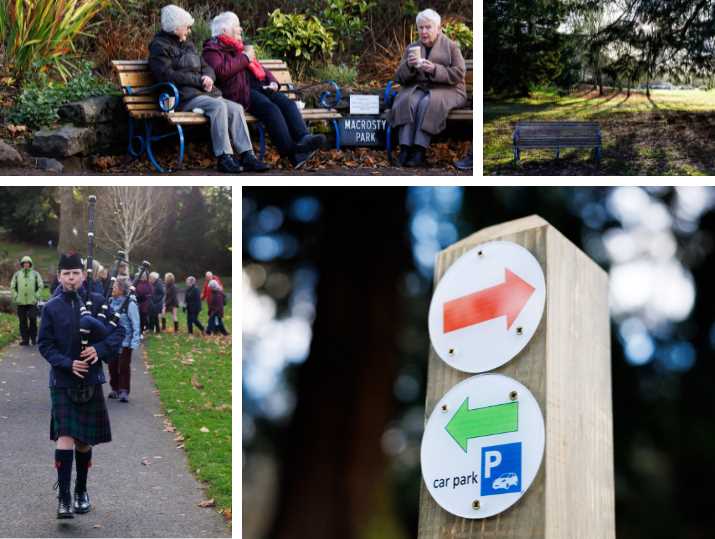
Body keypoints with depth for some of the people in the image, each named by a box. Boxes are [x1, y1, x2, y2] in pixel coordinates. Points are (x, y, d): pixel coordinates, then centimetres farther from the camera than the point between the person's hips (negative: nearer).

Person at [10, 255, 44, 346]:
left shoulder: (35, 274, 6)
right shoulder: (17, 274, 9)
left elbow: (40, 286, 6)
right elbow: (12, 286, 12)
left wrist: (36, 296, -3)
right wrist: (16, 297, 1)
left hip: (32, 302, -1)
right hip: (21, 302, 1)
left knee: (33, 321, -3)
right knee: (23, 322, 2)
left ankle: (34, 338, 8)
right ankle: (25, 339, 7)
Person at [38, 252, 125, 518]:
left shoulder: (97, 302, 1)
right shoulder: (51, 308, -1)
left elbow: (119, 332, 3)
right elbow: (45, 345, -1)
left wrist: (100, 349, -15)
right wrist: (68, 364, -16)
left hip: (91, 381, 2)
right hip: (62, 382, -2)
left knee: (84, 440, 11)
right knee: (65, 437, -13)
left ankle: (81, 492, 27)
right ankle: (64, 497, -11)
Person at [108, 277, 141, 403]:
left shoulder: (130, 304, -12)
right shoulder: (111, 302, 3)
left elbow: (136, 325, -11)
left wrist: (134, 343, -15)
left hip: (125, 342, -5)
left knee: (124, 367, -1)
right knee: (113, 366, 11)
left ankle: (124, 392, 5)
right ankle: (115, 389, 25)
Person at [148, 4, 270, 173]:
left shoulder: (188, 45, 25)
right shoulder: (159, 46, 1)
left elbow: (206, 67, 23)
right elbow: (167, 75, -13)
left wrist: (208, 77, -3)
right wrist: (198, 80, -13)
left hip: (203, 92, 8)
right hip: (183, 97, -8)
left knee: (236, 108, -15)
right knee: (218, 106, -32)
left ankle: (247, 155, -21)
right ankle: (223, 157, -34)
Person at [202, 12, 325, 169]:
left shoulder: (241, 47, 34)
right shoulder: (213, 49, 7)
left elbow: (259, 67, 35)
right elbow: (220, 71, -14)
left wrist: (272, 81, 13)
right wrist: (244, 58, -5)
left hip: (259, 85, 8)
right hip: (241, 91, -8)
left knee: (287, 103, -20)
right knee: (270, 108, -32)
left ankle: (303, 138, -41)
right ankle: (292, 153, -44)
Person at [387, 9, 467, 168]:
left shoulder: (451, 46, 6)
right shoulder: (411, 48, 16)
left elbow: (459, 74, -6)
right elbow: (399, 78, 11)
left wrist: (435, 69, -20)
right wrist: (408, 65, -12)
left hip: (445, 89, -3)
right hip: (418, 88, 3)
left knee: (427, 102, -36)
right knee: (408, 101, -32)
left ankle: (419, 151, -41)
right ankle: (404, 149, -41)